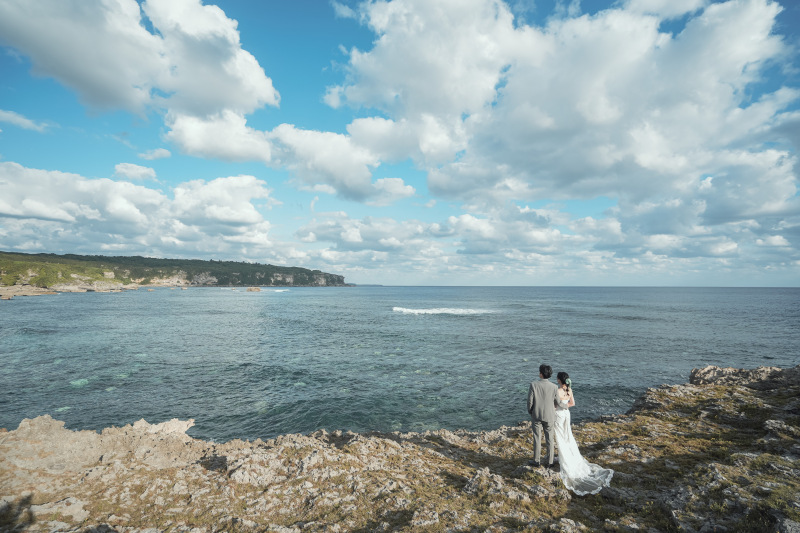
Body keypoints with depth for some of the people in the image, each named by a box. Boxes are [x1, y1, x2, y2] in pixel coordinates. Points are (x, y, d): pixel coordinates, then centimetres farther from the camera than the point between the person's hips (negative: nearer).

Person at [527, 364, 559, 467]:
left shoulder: (533, 385, -17)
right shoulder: (554, 387, -14)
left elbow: (530, 401, -12)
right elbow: (557, 402, -2)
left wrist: (530, 412, 6)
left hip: (536, 416, -1)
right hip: (549, 416, 1)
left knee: (537, 439, 12)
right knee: (550, 439, 16)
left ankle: (537, 461, 23)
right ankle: (550, 462, 26)